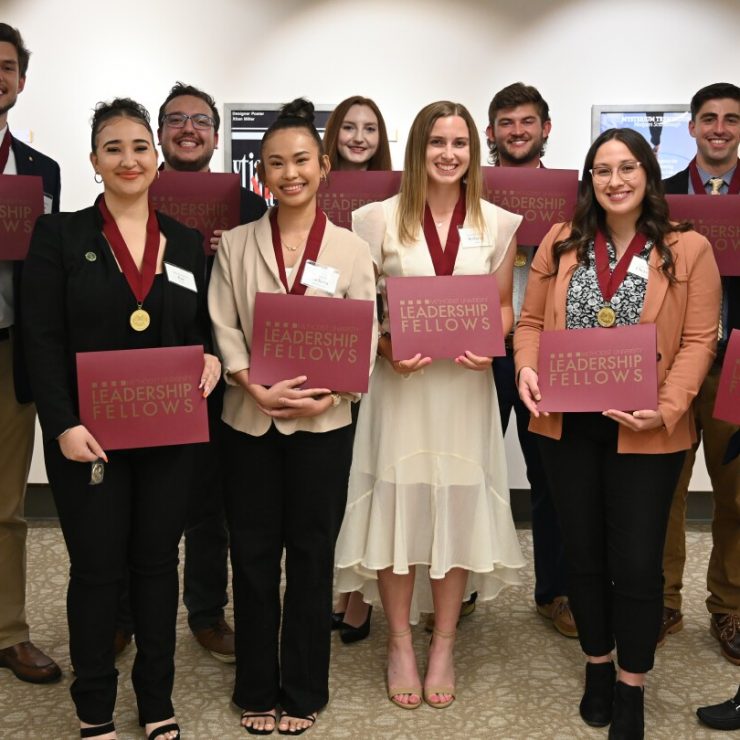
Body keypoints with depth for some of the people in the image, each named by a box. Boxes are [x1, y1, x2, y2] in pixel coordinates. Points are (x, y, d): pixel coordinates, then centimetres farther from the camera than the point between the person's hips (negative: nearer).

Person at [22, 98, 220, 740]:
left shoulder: (187, 242, 8)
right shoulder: (60, 235, -1)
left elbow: (203, 329, 14)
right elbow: (43, 339, -7)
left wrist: (212, 360, -9)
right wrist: (64, 425, -16)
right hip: (89, 437, -3)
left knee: (157, 561, 12)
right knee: (97, 568, 5)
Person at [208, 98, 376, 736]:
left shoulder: (351, 248, 1)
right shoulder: (236, 245, 5)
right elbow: (224, 329, -1)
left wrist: (329, 395, -19)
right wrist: (257, 389, -17)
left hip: (324, 421, -1)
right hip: (250, 419, 1)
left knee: (312, 556, 8)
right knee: (253, 554, 8)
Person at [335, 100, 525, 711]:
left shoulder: (498, 224, 5)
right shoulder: (380, 219, 0)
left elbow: (504, 308, 11)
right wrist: (388, 350, -15)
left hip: (466, 385, 2)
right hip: (399, 384, -1)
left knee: (458, 508, 6)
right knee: (397, 506, 3)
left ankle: (443, 646, 23)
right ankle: (400, 645, 21)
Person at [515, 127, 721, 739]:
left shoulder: (689, 249, -3)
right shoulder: (561, 243, 6)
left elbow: (698, 340, -6)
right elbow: (531, 320, 7)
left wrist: (666, 408, -19)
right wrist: (527, 368, -12)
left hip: (646, 433, -3)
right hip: (568, 426, 3)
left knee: (637, 563, 4)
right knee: (583, 554, 15)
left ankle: (631, 691, 24)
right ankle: (597, 669, 36)